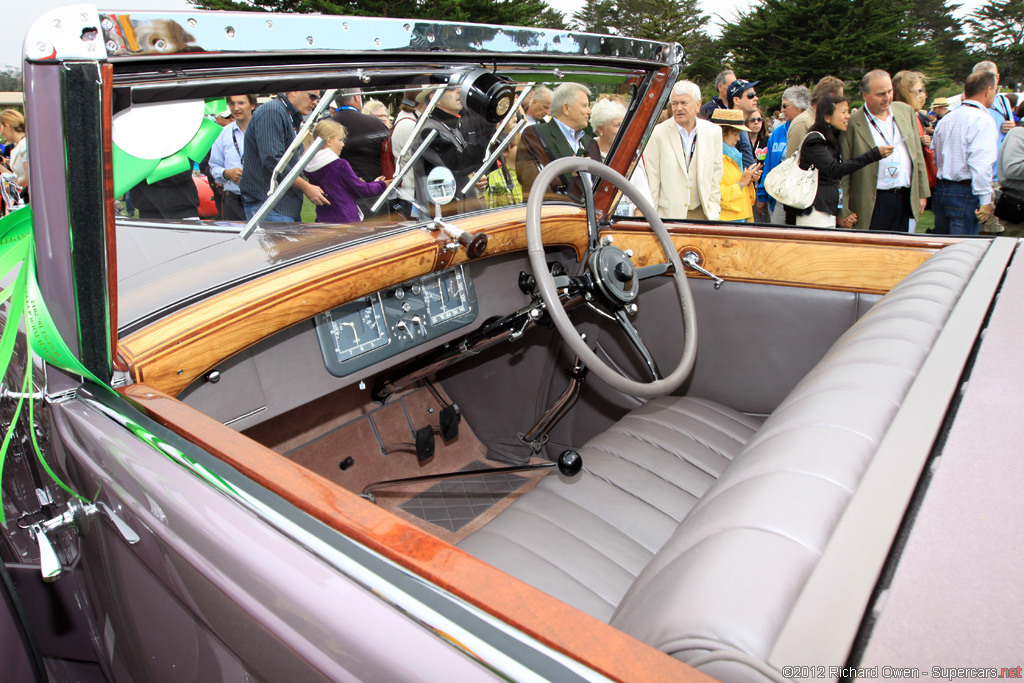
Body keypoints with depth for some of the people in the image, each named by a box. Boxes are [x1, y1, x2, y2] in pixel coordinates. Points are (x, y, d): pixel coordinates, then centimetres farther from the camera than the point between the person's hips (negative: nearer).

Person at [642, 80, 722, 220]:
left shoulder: (714, 132, 6)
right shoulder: (657, 134, -5)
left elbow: (716, 176, 11)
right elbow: (651, 181, -3)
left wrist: (713, 208, 7)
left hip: (703, 213, 3)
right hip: (668, 214, -3)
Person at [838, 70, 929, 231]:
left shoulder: (906, 111, 10)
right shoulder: (852, 124, -7)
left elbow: (918, 154, 15)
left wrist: (922, 193, 12)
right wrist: (843, 211, -8)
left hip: (906, 199, 5)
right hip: (872, 203, -5)